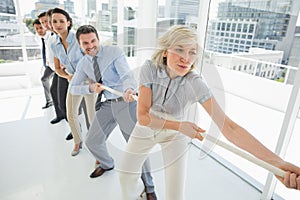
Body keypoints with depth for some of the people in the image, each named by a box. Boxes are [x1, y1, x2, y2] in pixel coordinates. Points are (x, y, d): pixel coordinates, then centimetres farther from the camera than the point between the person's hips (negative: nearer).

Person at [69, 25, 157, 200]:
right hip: (107, 105, 6)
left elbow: (126, 75, -21)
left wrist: (128, 90, -44)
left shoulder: (114, 51, -8)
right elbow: (73, 88, 14)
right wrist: (90, 88, -8)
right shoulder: (83, 64, 9)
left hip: (125, 102, -6)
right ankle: (107, 164, 47)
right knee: (92, 141, 13)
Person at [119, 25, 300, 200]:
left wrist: (277, 162, -41)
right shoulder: (150, 69, -26)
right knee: (127, 175, 20)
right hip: (146, 128, 2)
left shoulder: (195, 84, -28)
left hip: (175, 136, -1)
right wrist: (179, 125, -32)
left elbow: (228, 127, -34)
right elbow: (143, 116, -25)